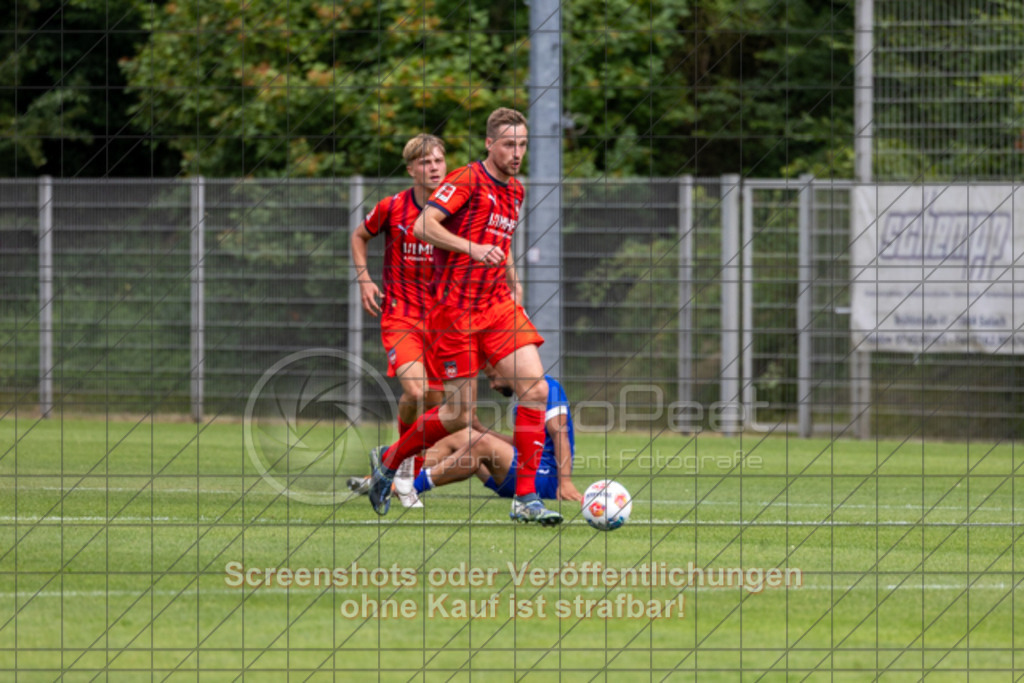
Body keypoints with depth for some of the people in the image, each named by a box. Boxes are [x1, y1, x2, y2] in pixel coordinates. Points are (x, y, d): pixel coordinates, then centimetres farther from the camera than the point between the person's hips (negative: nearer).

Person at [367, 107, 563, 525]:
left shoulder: (514, 191, 15)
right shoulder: (467, 181, -10)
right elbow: (423, 226, -22)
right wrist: (471, 248, -33)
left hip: (499, 305, 7)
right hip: (455, 309, -7)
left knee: (536, 389, -11)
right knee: (460, 414, -4)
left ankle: (526, 498, -8)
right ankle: (388, 460, 22)